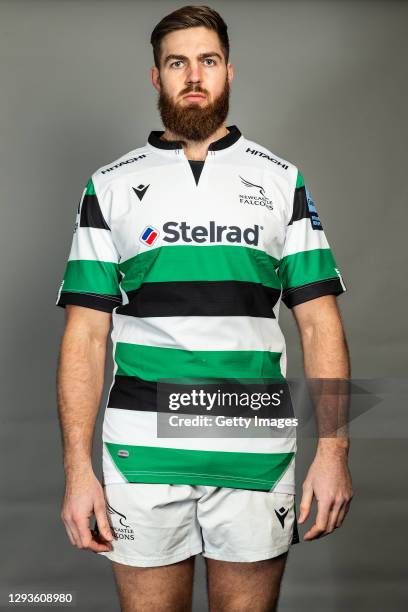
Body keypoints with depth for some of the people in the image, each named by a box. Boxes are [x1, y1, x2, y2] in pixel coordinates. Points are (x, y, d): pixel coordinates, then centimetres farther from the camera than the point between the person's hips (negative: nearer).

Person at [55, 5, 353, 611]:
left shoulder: (282, 181, 7)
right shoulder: (111, 186, 6)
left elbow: (319, 322, 3)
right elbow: (86, 334, 3)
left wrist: (333, 451, -6)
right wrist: (78, 469, -5)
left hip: (256, 459, 1)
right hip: (141, 457, 0)